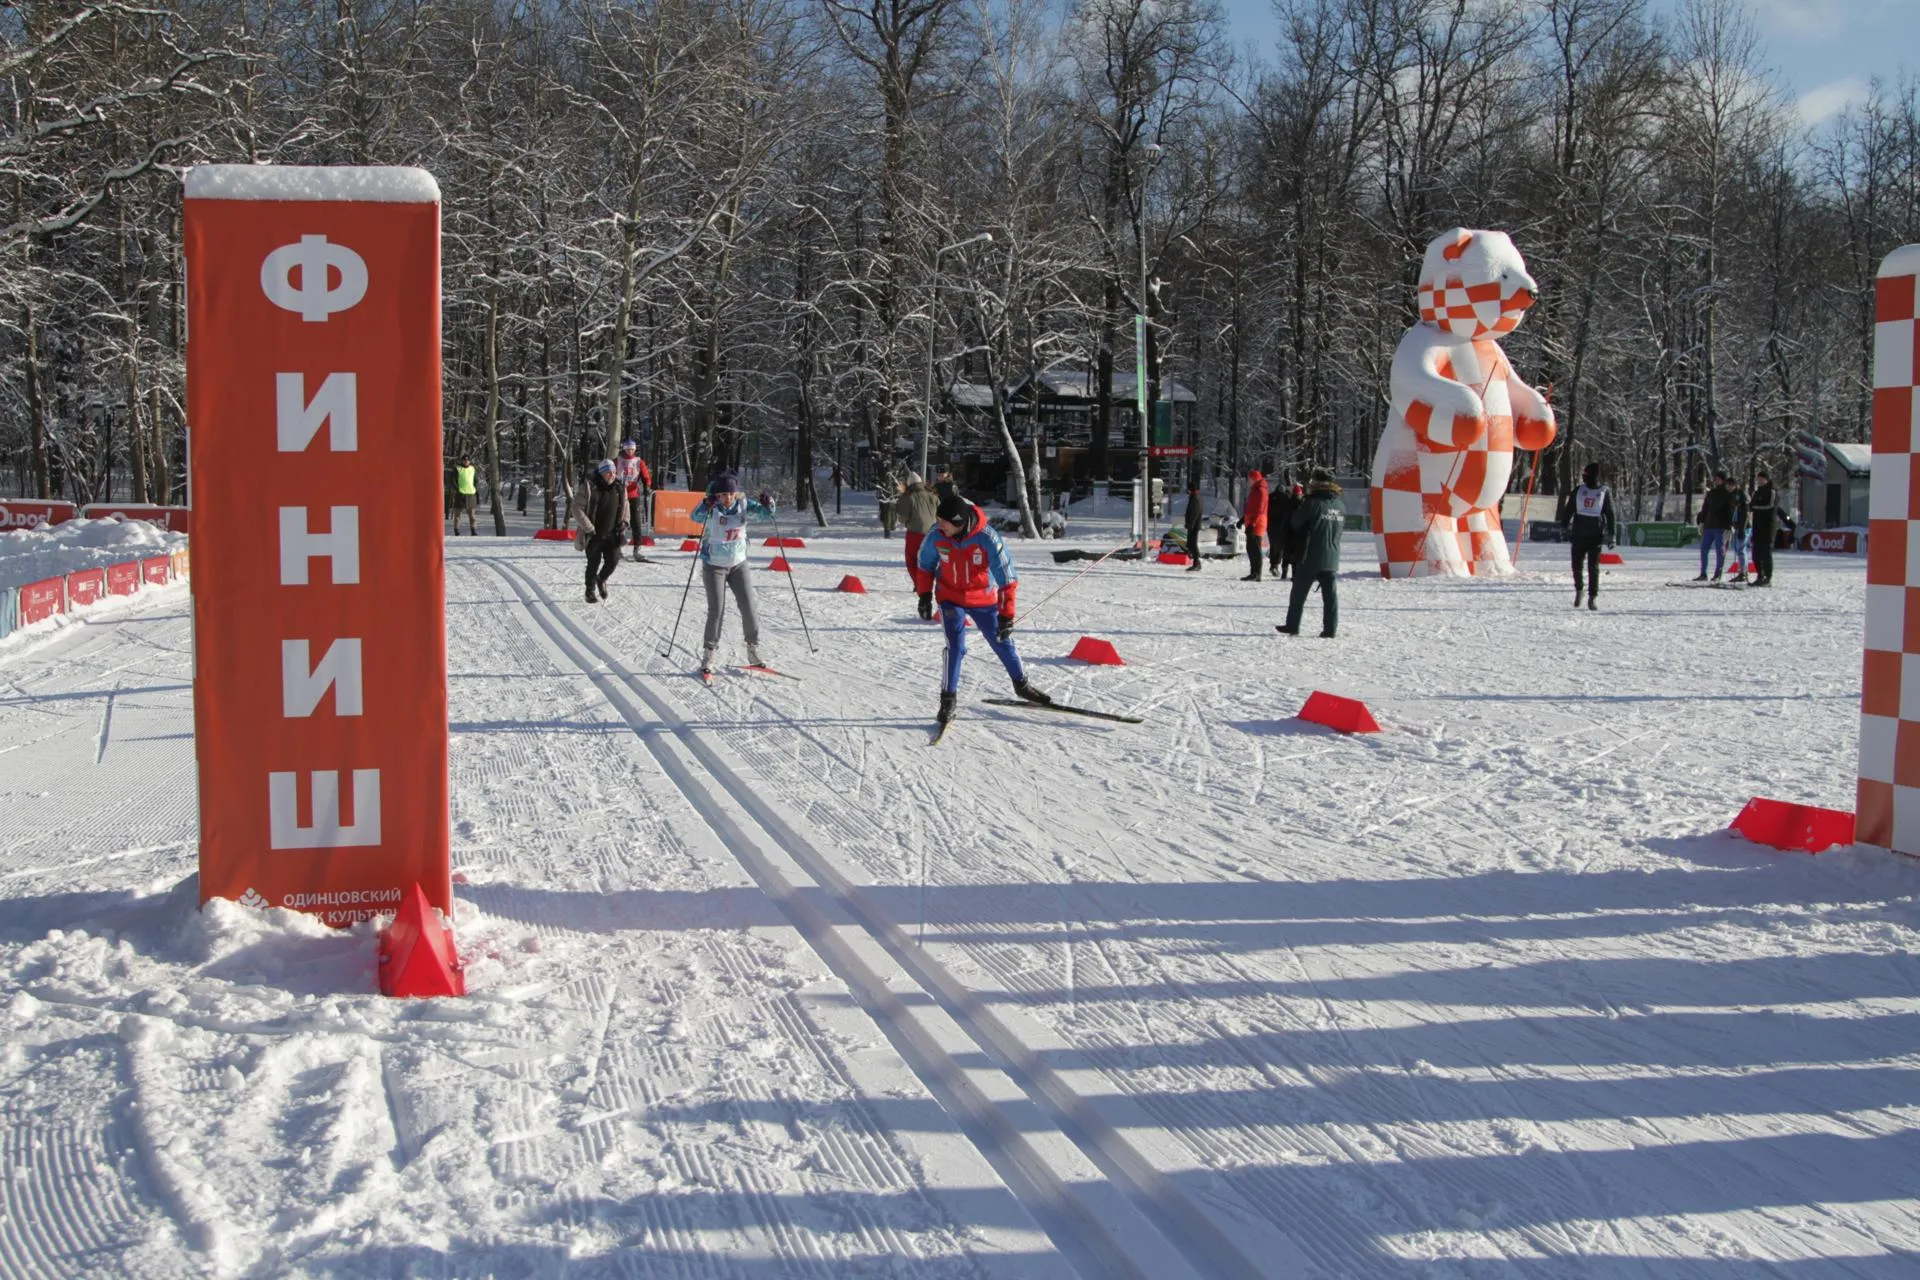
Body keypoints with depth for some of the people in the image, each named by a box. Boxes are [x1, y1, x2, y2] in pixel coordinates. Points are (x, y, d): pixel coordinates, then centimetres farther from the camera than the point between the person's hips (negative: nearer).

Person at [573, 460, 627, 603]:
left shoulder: (619, 487, 4)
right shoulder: (589, 487, -12)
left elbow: (624, 507, 20)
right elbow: (577, 509, -11)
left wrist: (624, 523, 5)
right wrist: (589, 529, -14)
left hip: (612, 534, 4)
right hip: (593, 534, -4)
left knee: (613, 560, -2)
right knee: (594, 563, 2)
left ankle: (601, 579, 30)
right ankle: (590, 591, 20)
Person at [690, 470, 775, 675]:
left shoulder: (743, 505, -7)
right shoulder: (711, 508, -16)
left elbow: (762, 513, -14)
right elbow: (696, 516, -34)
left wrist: (767, 506, -36)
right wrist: (706, 504, -52)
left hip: (738, 564, 3)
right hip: (714, 566, -3)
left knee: (748, 607, 3)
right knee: (716, 610, -7)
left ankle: (753, 652, 17)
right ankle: (707, 656, 3)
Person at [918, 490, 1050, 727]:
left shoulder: (988, 539, -28)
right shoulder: (937, 536, -20)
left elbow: (1007, 579, -23)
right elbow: (926, 565, 2)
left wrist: (1006, 616, -24)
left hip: (984, 599, 0)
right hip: (950, 598, 0)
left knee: (1003, 642, 11)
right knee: (956, 646, -15)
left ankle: (1021, 685, 33)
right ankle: (948, 699, -3)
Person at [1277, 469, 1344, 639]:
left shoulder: (1313, 502, -13)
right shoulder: (1340, 506, 7)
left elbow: (1295, 522, -5)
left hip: (1311, 558, -5)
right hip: (1332, 558, 5)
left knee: (1299, 593, 5)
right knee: (1329, 594, 6)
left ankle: (1292, 626, 8)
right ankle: (1330, 629, 2)